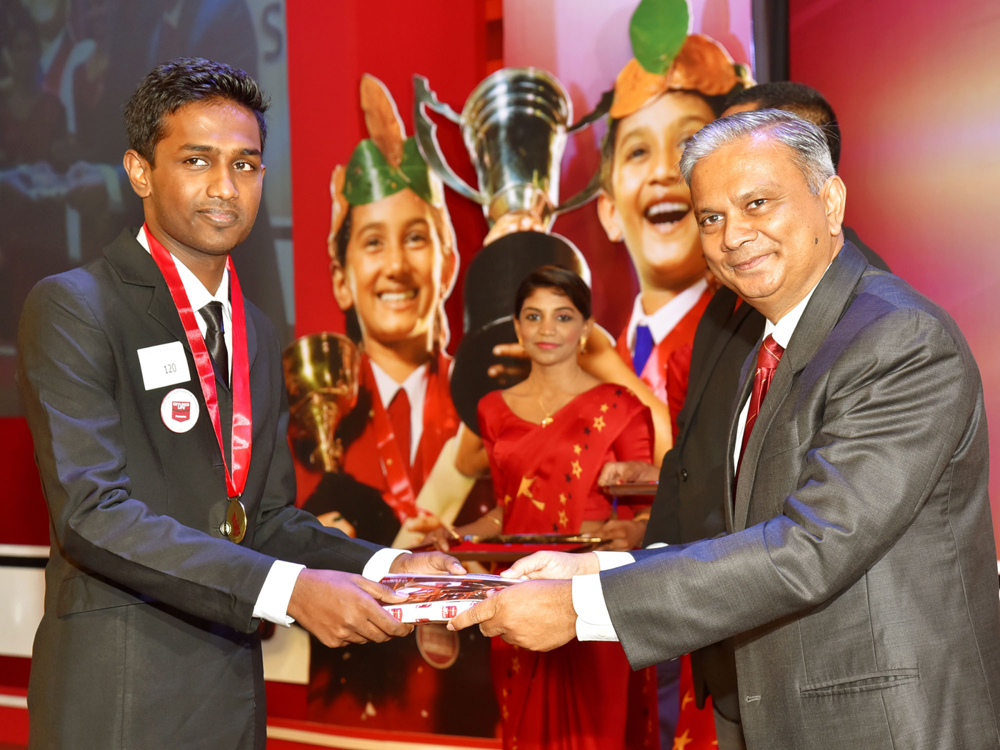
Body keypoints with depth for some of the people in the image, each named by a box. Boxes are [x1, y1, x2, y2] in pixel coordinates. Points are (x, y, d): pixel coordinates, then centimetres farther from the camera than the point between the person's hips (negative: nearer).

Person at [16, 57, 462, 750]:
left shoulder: (257, 336, 15)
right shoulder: (72, 310, -10)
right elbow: (94, 514, -20)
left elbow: (269, 519, 14)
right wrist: (289, 589, -26)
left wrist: (385, 568, -4)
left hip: (234, 694, 7)